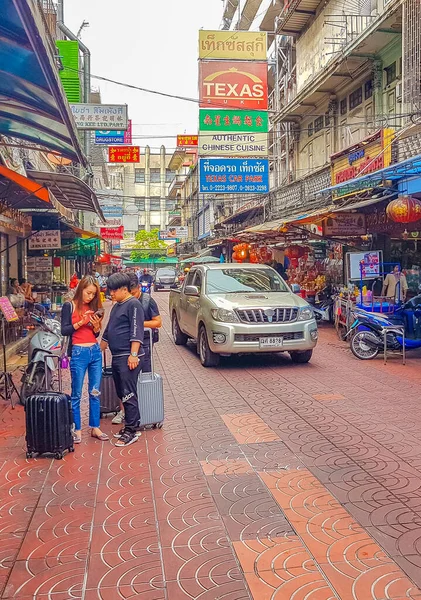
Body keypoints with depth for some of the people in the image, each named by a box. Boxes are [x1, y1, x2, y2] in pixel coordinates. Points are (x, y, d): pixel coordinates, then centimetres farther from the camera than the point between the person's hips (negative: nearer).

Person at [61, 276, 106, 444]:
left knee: (95, 392, 8)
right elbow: (64, 330, -9)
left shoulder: (93, 307, 11)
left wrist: (96, 325, -9)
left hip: (95, 351, 5)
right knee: (77, 394, 3)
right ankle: (77, 430, 12)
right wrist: (81, 322, -18)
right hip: (78, 352, -5)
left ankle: (95, 427, 17)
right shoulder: (69, 306, -2)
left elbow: (96, 334, 12)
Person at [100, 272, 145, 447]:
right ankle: (129, 425, 22)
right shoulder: (116, 306, 19)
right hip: (117, 357, 10)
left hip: (128, 357, -10)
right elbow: (108, 331, 28)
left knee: (128, 394, -7)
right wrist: (100, 350, 28)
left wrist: (133, 354, -22)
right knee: (122, 393, 13)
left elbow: (136, 331, -17)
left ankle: (131, 431, -1)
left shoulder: (133, 304, -9)